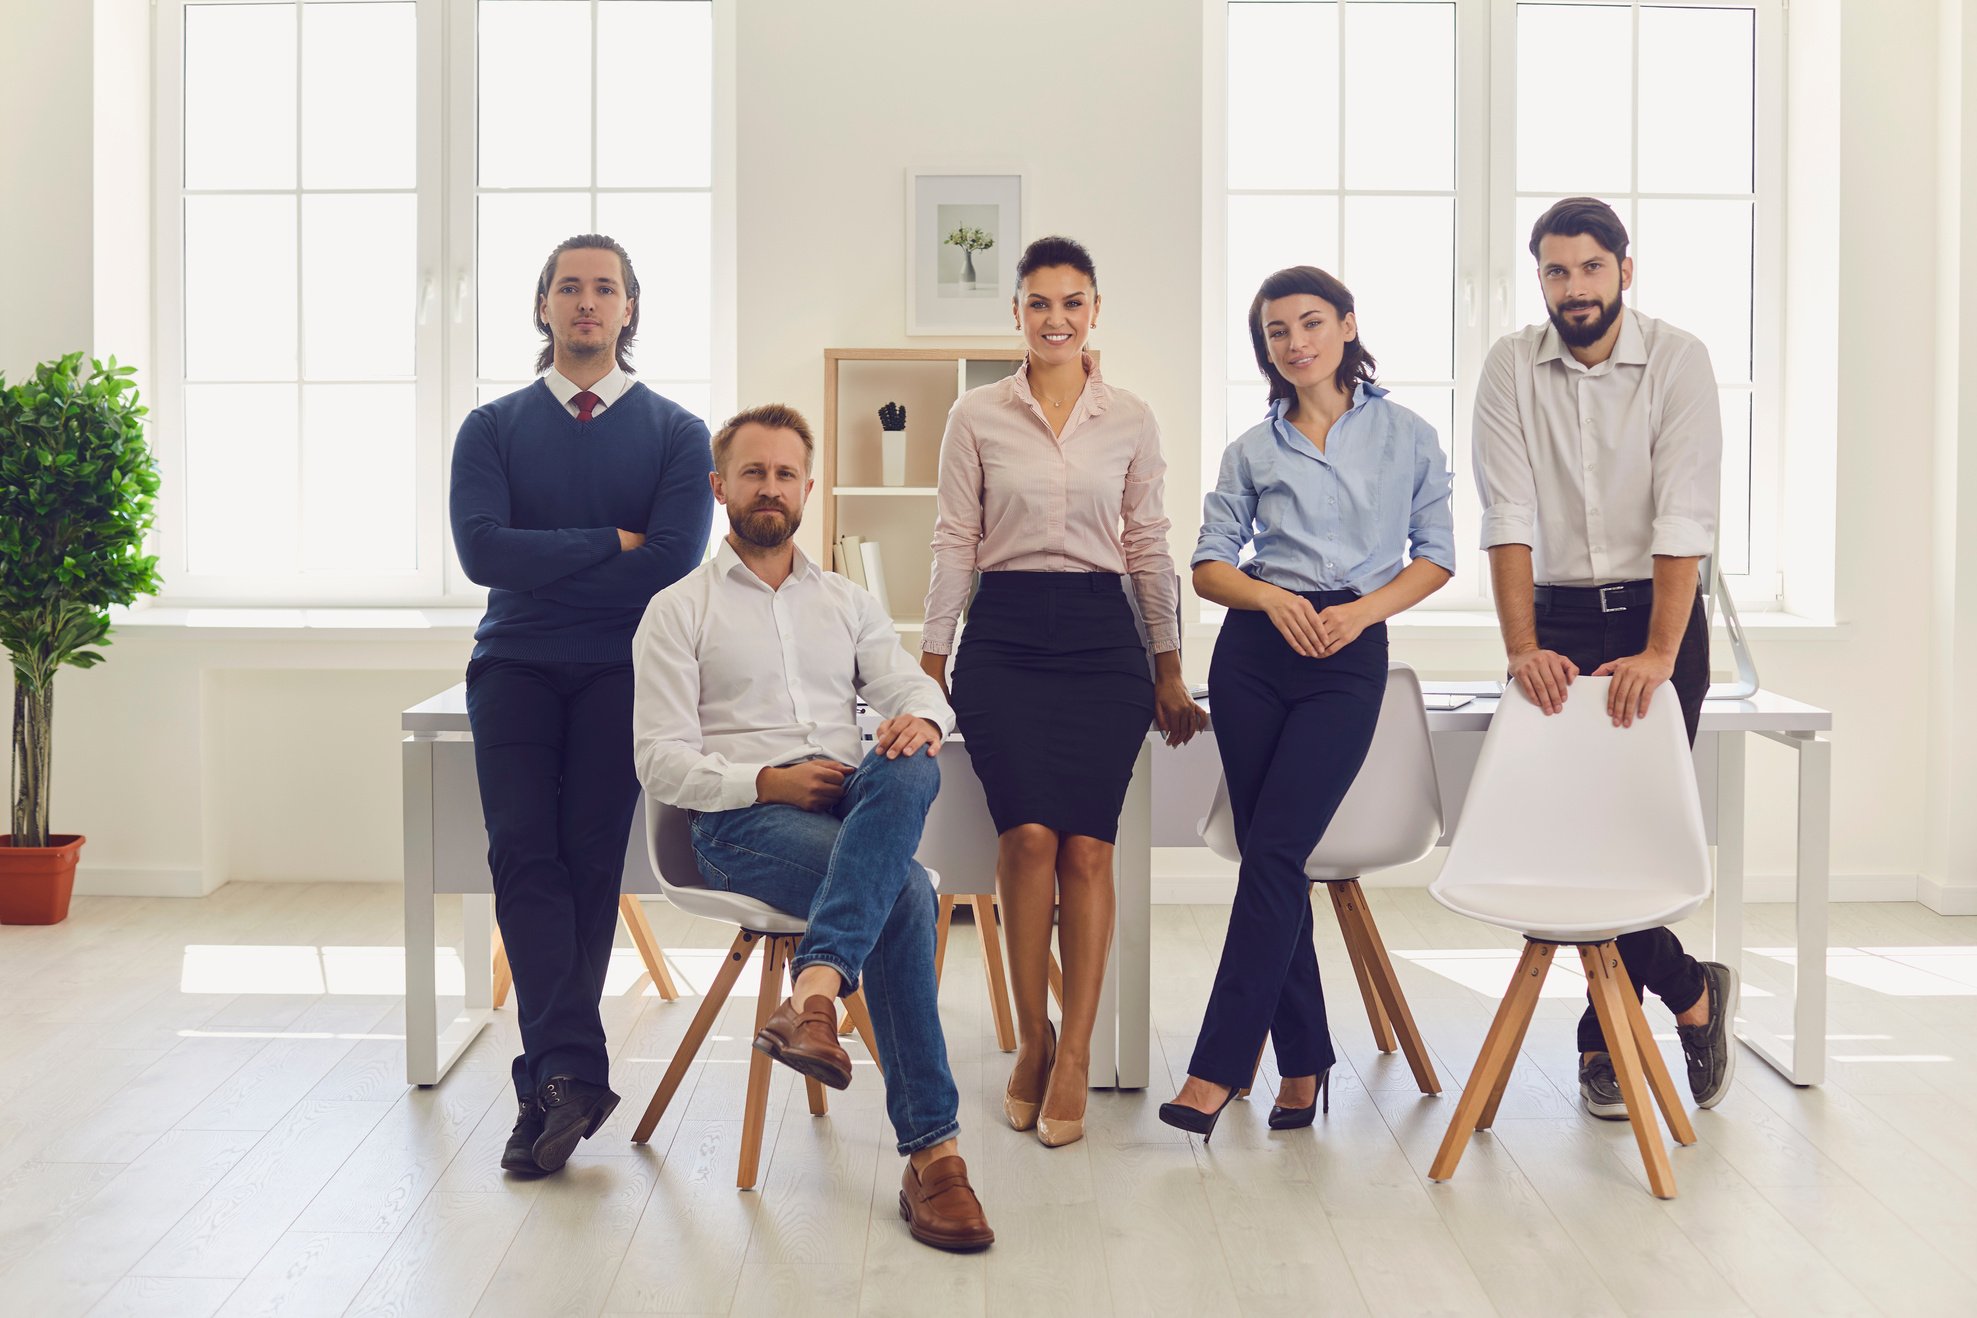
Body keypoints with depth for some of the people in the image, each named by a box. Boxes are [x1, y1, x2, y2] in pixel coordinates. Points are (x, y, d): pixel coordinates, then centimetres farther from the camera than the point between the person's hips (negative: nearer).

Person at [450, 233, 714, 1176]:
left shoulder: (675, 433, 9)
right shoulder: (493, 427, 13)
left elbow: (672, 561, -6)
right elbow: (480, 549, -4)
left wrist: (543, 567, -4)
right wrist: (611, 545, -6)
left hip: (620, 671, -1)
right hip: (514, 665, 1)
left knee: (591, 860, -10)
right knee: (524, 852, -15)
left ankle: (549, 1080, -4)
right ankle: (571, 1071, -16)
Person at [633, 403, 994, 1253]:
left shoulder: (849, 603, 24)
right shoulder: (679, 610, 11)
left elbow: (911, 686, 9)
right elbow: (661, 761, 1)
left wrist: (919, 718, -18)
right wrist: (768, 782, -16)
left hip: (853, 802, 4)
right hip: (743, 823, -4)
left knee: (910, 770, -36)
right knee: (905, 894, -34)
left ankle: (815, 991, -48)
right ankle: (931, 1150, -37)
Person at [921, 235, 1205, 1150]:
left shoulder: (1130, 419, 8)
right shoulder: (976, 416, 4)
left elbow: (1149, 548, 10)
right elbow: (954, 544, 5)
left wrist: (1169, 671, 10)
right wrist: (928, 664, 2)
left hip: (1101, 636, 1)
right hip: (1005, 636, -1)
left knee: (1086, 844, -9)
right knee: (1028, 834, -17)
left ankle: (1073, 1057, -1)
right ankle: (1032, 1038, 1)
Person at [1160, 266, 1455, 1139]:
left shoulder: (1406, 437, 7)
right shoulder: (1252, 450, 10)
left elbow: (1435, 556, 8)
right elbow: (1209, 565, 10)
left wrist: (1362, 610, -8)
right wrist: (1270, 596, -10)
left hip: (1349, 657, -3)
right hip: (1254, 649, 3)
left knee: (1272, 851, -12)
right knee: (1270, 855, 3)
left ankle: (1218, 1068, -9)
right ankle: (1304, 1060, 15)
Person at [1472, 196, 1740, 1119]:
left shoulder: (1677, 360, -5)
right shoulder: (1512, 366, 0)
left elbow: (1685, 518, -14)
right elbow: (1508, 515, -9)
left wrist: (1659, 654, -25)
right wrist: (1521, 649, -20)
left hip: (1659, 615, -1)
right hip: (1558, 618, 2)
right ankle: (1690, 992, 15)